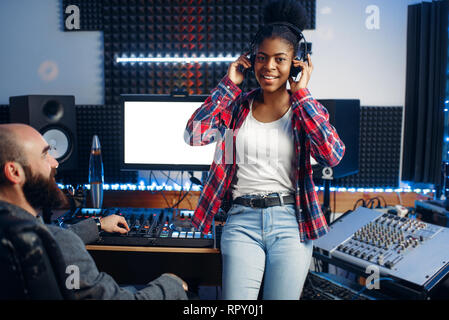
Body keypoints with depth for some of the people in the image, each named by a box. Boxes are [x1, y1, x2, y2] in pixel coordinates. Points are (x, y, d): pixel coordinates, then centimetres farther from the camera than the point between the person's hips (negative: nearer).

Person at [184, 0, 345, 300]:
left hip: (290, 221, 0)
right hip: (242, 219, 0)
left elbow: (333, 155, -13)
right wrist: (229, 84, -3)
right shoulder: (237, 106, 7)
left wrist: (300, 94, -9)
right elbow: (194, 134, -8)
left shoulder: (307, 108, 5)